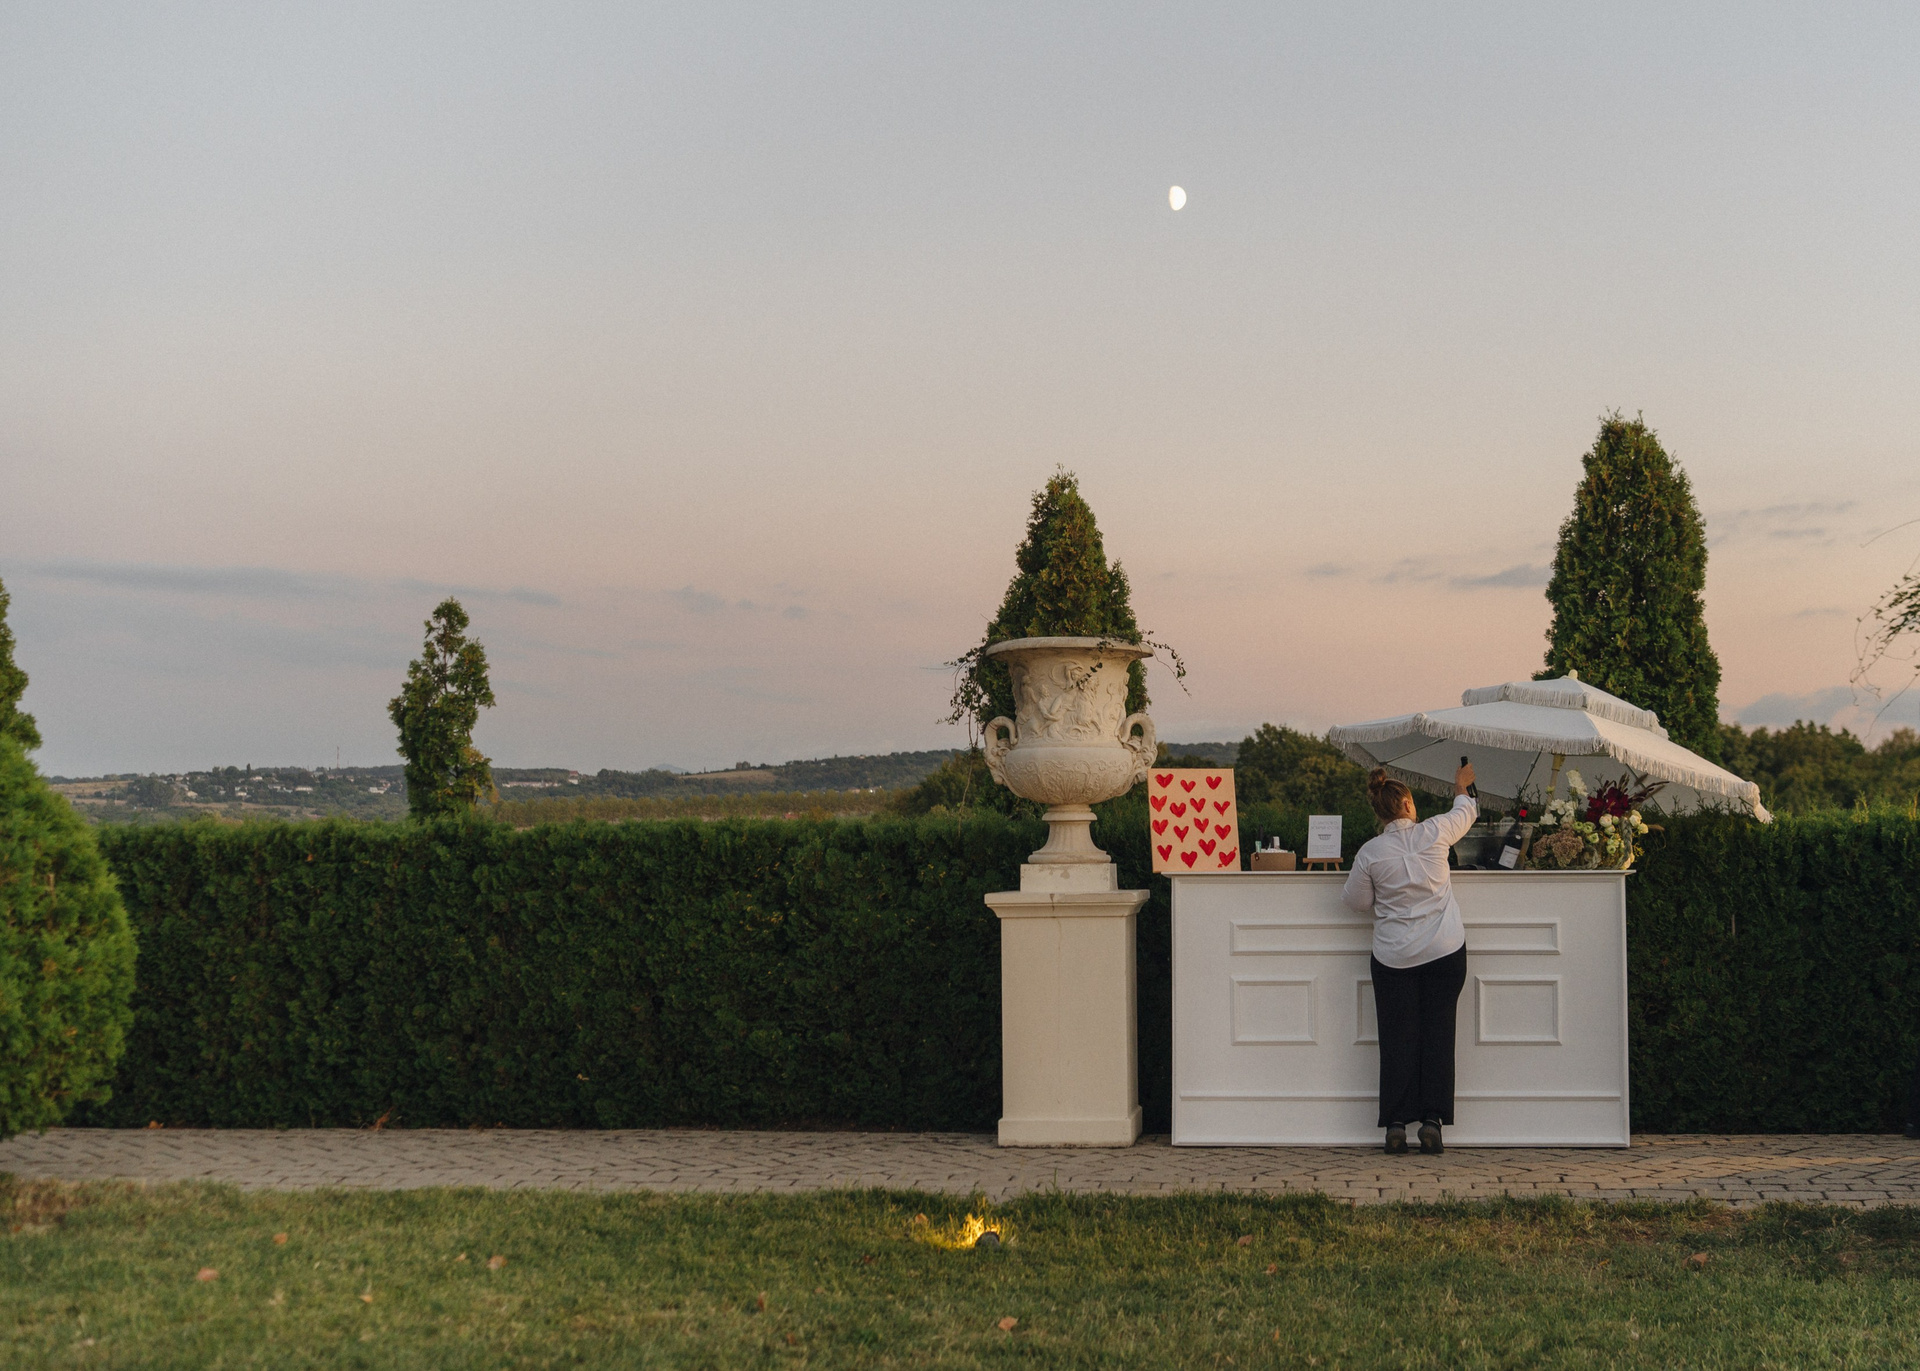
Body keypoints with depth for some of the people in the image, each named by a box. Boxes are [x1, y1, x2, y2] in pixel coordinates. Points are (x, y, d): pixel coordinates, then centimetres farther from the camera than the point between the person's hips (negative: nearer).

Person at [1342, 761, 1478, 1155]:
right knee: (1437, 1034, 4)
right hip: (1445, 951, 1)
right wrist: (1462, 786, 37)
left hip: (1394, 956, 0)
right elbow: (1465, 813, 17)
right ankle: (1431, 1120, 1)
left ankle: (1396, 1124, 2)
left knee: (1397, 1037, 4)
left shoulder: (1370, 852, -8)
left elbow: (1357, 902, 3)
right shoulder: (1434, 833, -5)